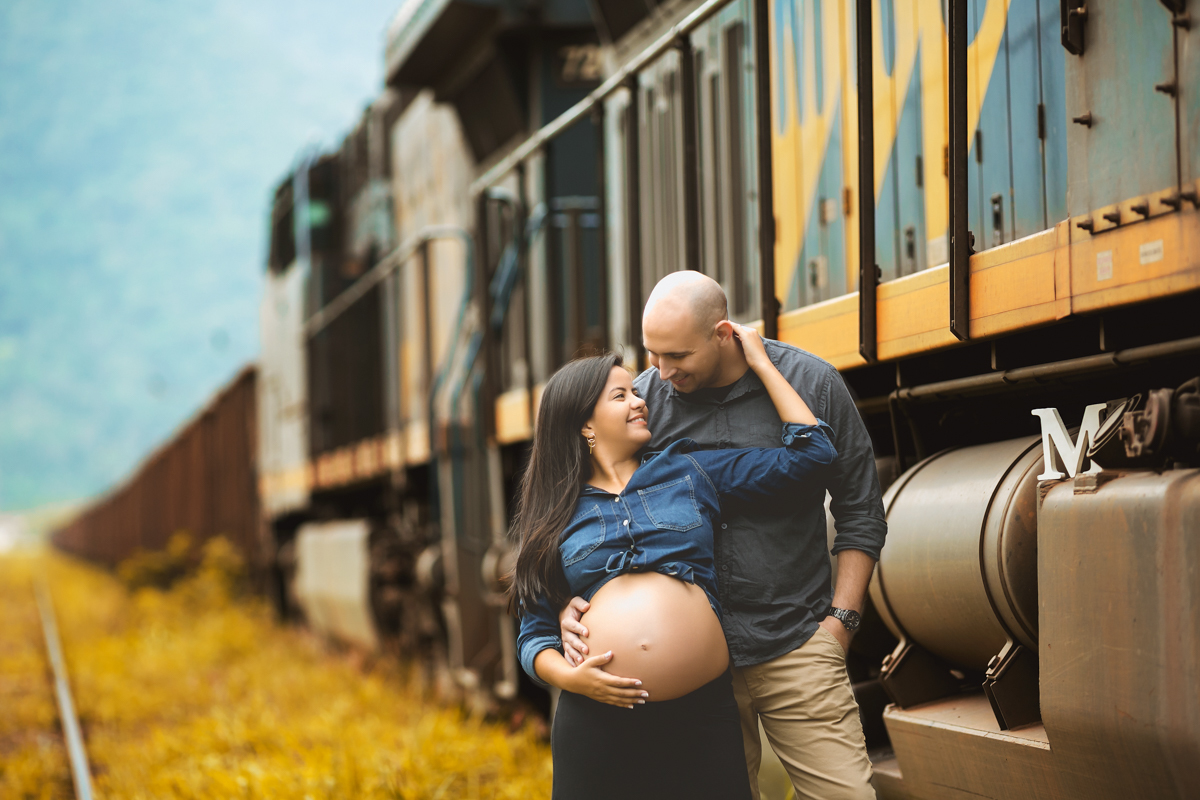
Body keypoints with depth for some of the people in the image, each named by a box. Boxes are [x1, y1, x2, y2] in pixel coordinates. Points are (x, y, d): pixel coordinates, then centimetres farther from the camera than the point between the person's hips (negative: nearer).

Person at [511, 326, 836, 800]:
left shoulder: (689, 472, 14)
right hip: (597, 721, -1)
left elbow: (809, 453, 12)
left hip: (702, 714, 1)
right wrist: (570, 677, -11)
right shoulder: (555, 517, 11)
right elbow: (534, 634, 10)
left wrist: (761, 364, 16)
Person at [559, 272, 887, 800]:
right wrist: (571, 603, -12)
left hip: (795, 645, -1)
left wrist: (840, 619, 0)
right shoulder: (646, 398, 0)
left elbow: (859, 511, 6)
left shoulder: (811, 384, -2)